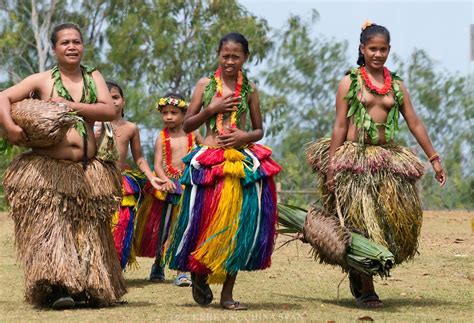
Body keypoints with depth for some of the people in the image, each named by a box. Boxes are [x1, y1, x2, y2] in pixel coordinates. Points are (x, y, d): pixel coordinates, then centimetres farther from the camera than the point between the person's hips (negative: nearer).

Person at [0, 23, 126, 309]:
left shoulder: (93, 77, 12)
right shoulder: (43, 80, 4)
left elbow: (111, 111, -2)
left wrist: (70, 106, -10)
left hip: (86, 169, 4)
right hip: (48, 168, -3)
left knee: (88, 231, 7)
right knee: (51, 225, -14)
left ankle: (92, 288, 15)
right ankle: (56, 287, -20)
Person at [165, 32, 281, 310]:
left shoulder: (250, 90, 9)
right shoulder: (206, 85, 6)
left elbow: (259, 131, 15)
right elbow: (187, 125, 7)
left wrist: (245, 136, -7)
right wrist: (211, 109, -8)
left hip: (243, 162, 1)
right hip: (209, 161, -1)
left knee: (239, 225, -1)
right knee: (205, 222, -4)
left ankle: (227, 292, 8)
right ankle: (199, 274, 23)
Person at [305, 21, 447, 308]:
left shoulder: (396, 85, 12)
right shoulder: (350, 82, 1)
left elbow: (415, 123, 12)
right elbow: (340, 126, -1)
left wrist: (434, 158, 7)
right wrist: (331, 168, -7)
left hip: (388, 159, 4)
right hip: (355, 158, -4)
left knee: (396, 220, 0)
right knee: (362, 222, -5)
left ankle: (359, 270, 20)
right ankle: (366, 290, 0)